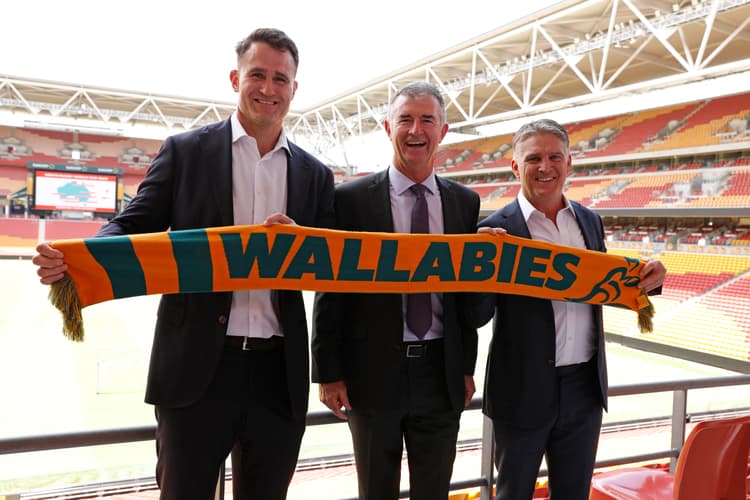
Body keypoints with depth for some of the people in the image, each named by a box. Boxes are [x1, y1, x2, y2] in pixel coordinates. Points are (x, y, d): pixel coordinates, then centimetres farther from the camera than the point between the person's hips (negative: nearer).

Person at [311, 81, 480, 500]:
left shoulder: (466, 202, 5)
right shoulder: (351, 198, -5)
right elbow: (331, 289, -4)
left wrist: (467, 367, 8)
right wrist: (328, 373, -6)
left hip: (441, 372, 3)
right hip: (373, 371, -2)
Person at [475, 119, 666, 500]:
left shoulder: (590, 221, 5)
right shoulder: (496, 229, -12)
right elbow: (478, 317, -13)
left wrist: (646, 280, -4)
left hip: (585, 386, 5)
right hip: (525, 390, -4)